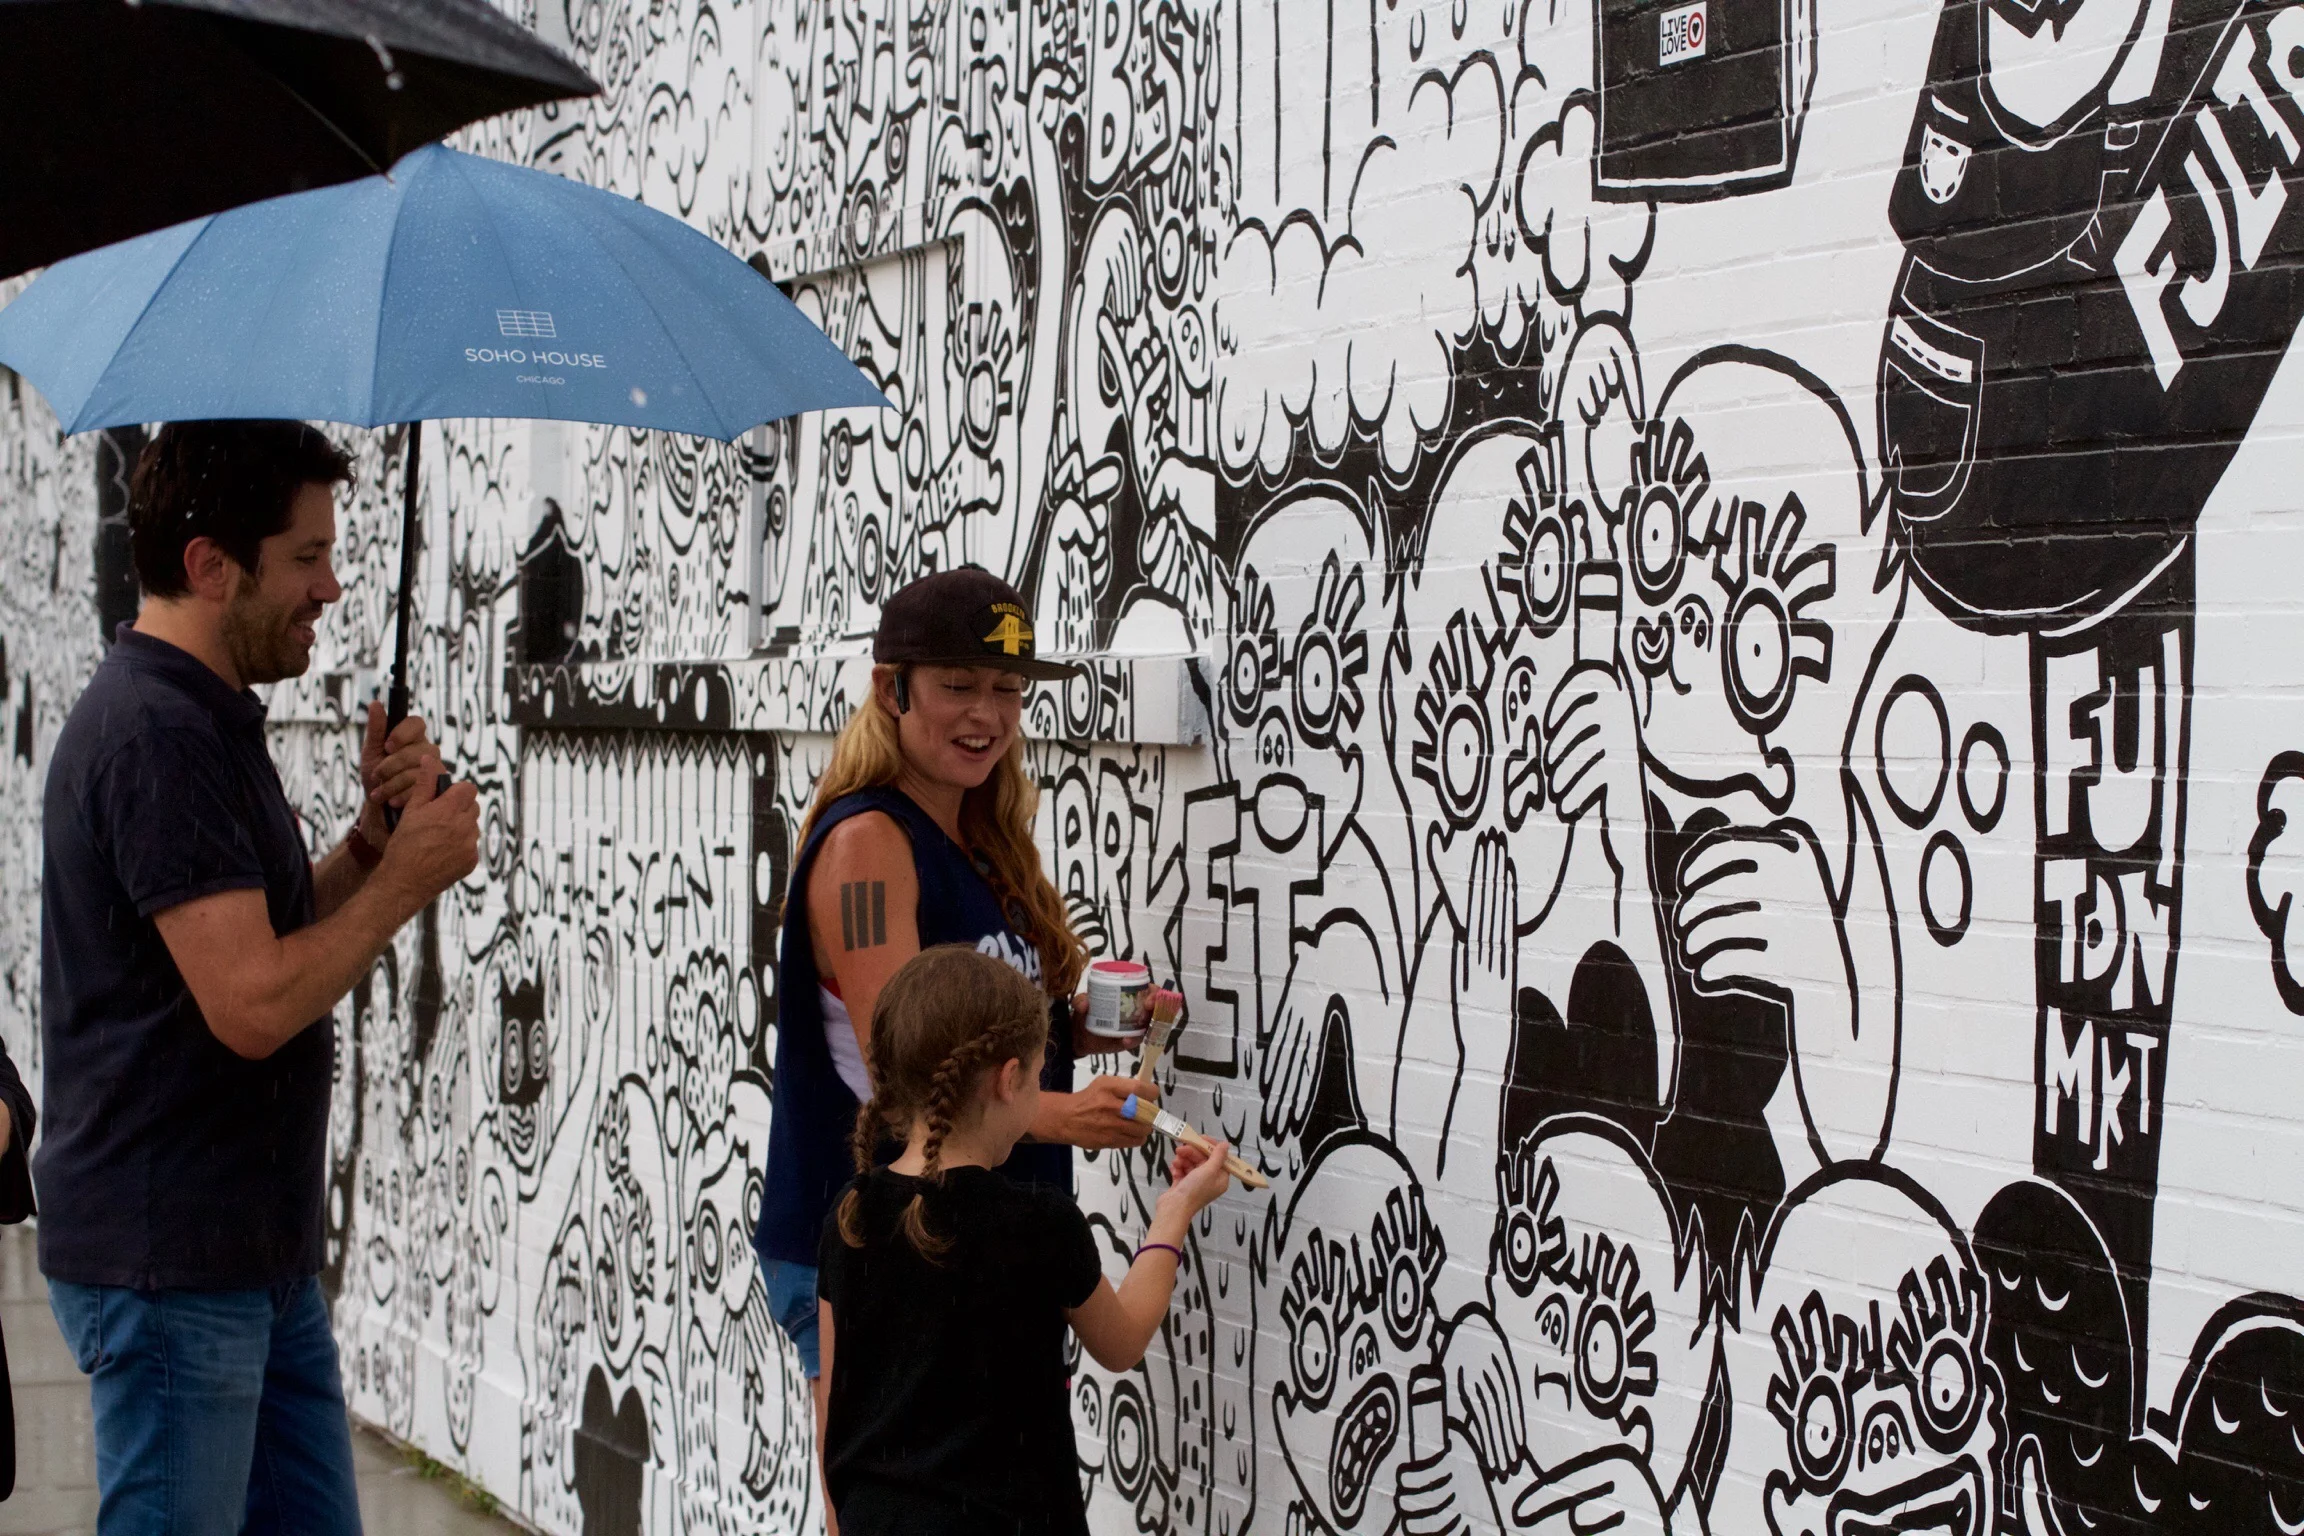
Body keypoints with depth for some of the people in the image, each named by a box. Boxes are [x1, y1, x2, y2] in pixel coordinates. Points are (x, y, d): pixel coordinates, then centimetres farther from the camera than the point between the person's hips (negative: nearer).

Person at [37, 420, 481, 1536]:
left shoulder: (209, 718, 14)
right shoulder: (155, 733, -19)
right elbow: (253, 1003, -25)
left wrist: (370, 837, 2)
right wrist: (407, 874, -13)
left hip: (261, 1255, 10)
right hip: (170, 1269, -10)